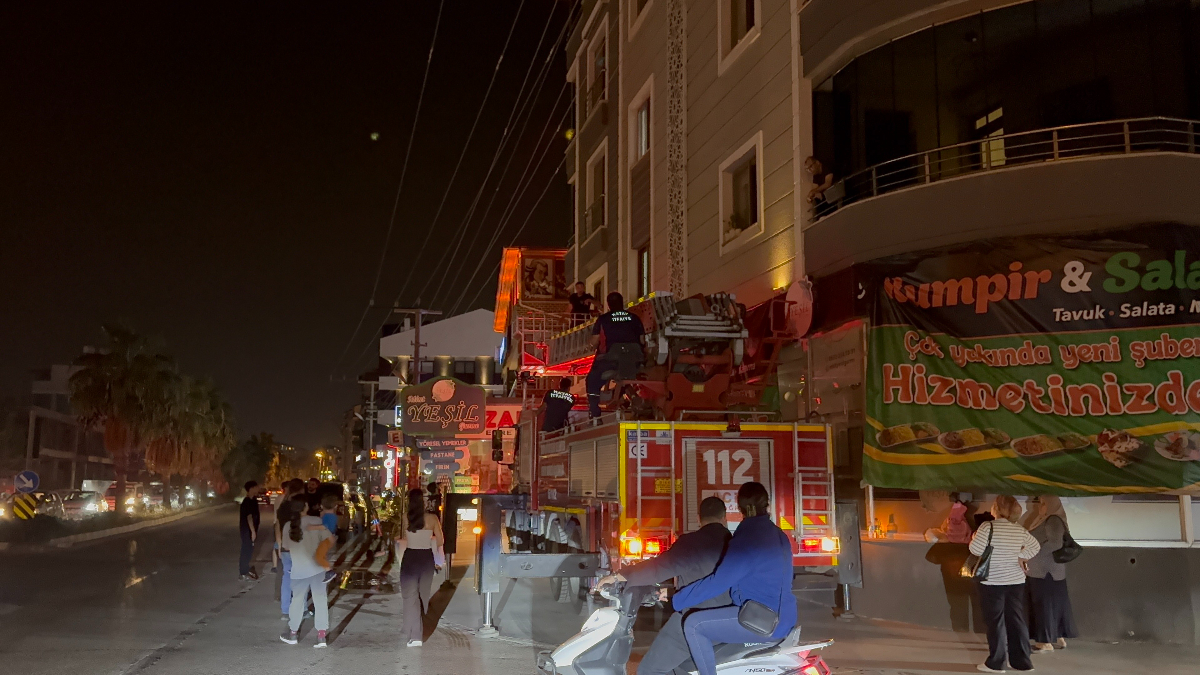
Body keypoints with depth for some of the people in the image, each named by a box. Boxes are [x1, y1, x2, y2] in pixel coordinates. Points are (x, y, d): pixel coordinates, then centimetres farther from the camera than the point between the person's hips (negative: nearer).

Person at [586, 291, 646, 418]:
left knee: (593, 380, 16)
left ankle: (595, 416, 7)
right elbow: (642, 341, 9)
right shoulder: (634, 318, 9)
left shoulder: (603, 319, 2)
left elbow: (594, 342, 2)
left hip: (610, 360, -3)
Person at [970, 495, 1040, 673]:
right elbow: (1035, 546, 16)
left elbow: (976, 550, -15)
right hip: (1016, 581, 5)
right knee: (1017, 621, 11)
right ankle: (1022, 662, 17)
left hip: (992, 582, -5)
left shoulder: (988, 527, -14)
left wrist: (974, 538, 3)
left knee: (995, 621, 1)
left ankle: (995, 663, 4)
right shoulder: (1020, 530, 5)